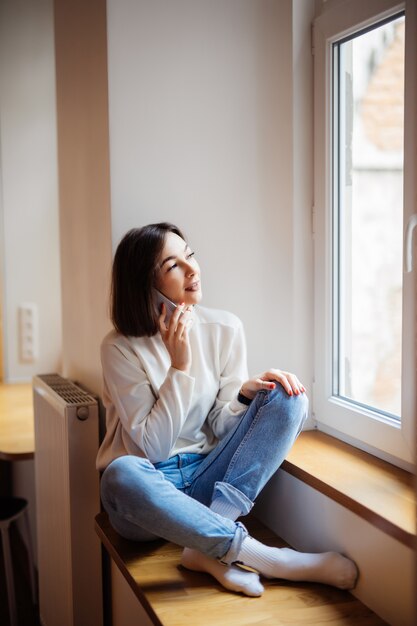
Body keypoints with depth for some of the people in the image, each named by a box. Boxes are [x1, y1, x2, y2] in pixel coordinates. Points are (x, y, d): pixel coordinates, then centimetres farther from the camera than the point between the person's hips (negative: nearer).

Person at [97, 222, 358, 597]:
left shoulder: (225, 329, -1)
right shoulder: (121, 348, -11)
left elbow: (221, 428, 1)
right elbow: (153, 446, -14)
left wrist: (246, 394, -20)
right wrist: (180, 366, -19)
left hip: (205, 479, 4)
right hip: (149, 491, -3)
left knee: (287, 398, -16)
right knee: (122, 474, -40)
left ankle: (212, 550, -27)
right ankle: (271, 559, -30)